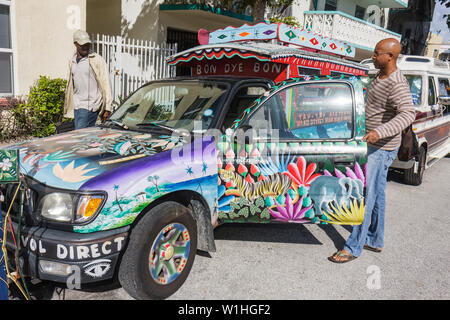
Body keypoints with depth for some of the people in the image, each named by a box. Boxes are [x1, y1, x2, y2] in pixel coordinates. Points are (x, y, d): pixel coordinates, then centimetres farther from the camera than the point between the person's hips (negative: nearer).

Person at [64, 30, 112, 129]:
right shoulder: (72, 61, 14)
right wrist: (68, 106, 23)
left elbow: (105, 84, -9)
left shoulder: (97, 60, -6)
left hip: (90, 105, -6)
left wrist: (107, 108, -15)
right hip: (77, 105, 6)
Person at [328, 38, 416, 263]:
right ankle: (375, 240, 28)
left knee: (367, 195, -7)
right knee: (377, 194, 16)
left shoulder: (397, 84, -21)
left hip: (382, 149, -10)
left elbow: (408, 113, -34)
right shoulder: (380, 76, 11)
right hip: (373, 145, 10)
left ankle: (354, 247, 1)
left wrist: (381, 131, -45)